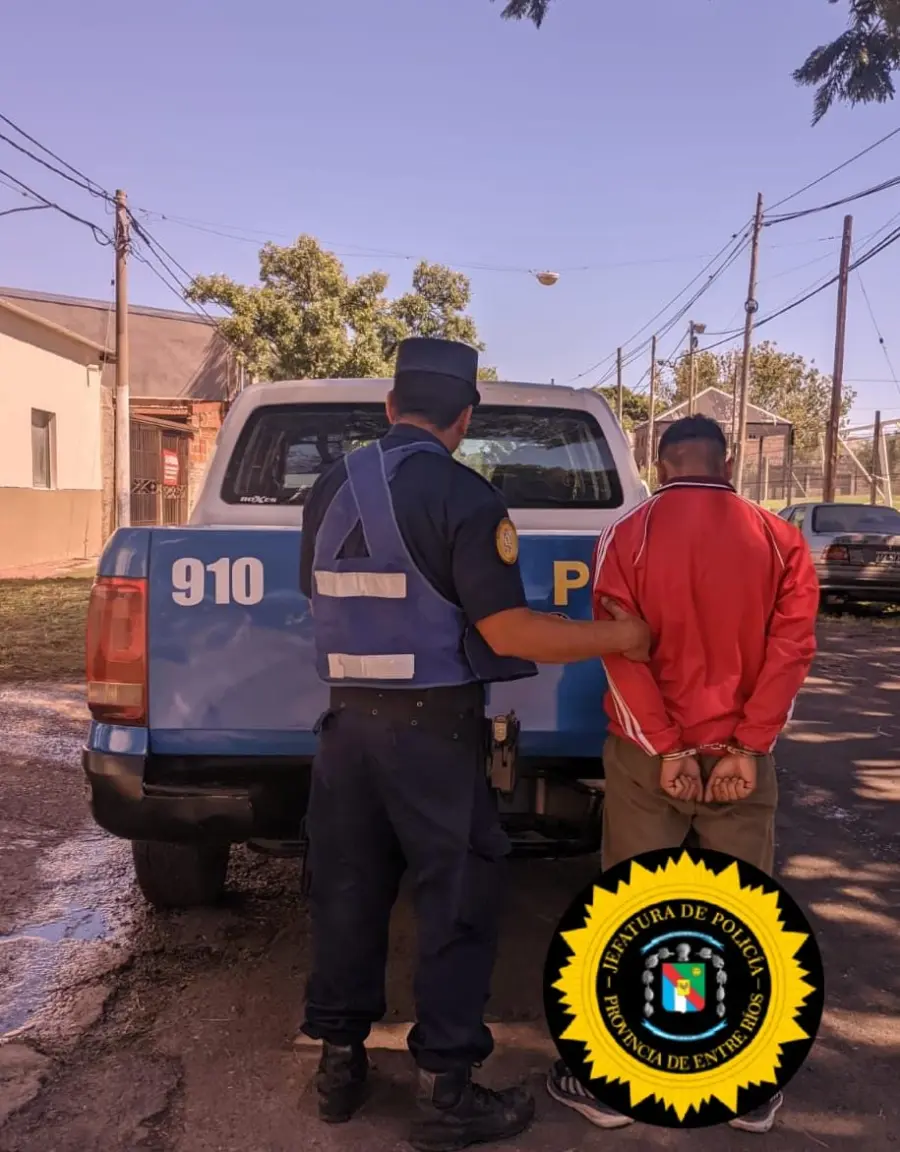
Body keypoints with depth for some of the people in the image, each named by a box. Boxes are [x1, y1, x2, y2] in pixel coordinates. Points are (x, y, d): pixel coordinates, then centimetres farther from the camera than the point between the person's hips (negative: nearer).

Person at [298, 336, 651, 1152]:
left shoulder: (331, 490, 6)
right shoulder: (464, 496, -13)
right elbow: (506, 632, -17)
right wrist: (617, 637, -6)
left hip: (349, 719, 6)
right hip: (434, 729, -6)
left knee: (348, 893, 16)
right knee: (456, 903, 7)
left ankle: (340, 1061, 29)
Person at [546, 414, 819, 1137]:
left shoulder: (628, 538, -5)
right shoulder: (780, 541, 1)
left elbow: (623, 651, -12)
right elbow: (793, 646, -7)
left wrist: (665, 749, -10)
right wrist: (748, 748, -8)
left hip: (648, 754, -1)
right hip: (739, 756, 2)